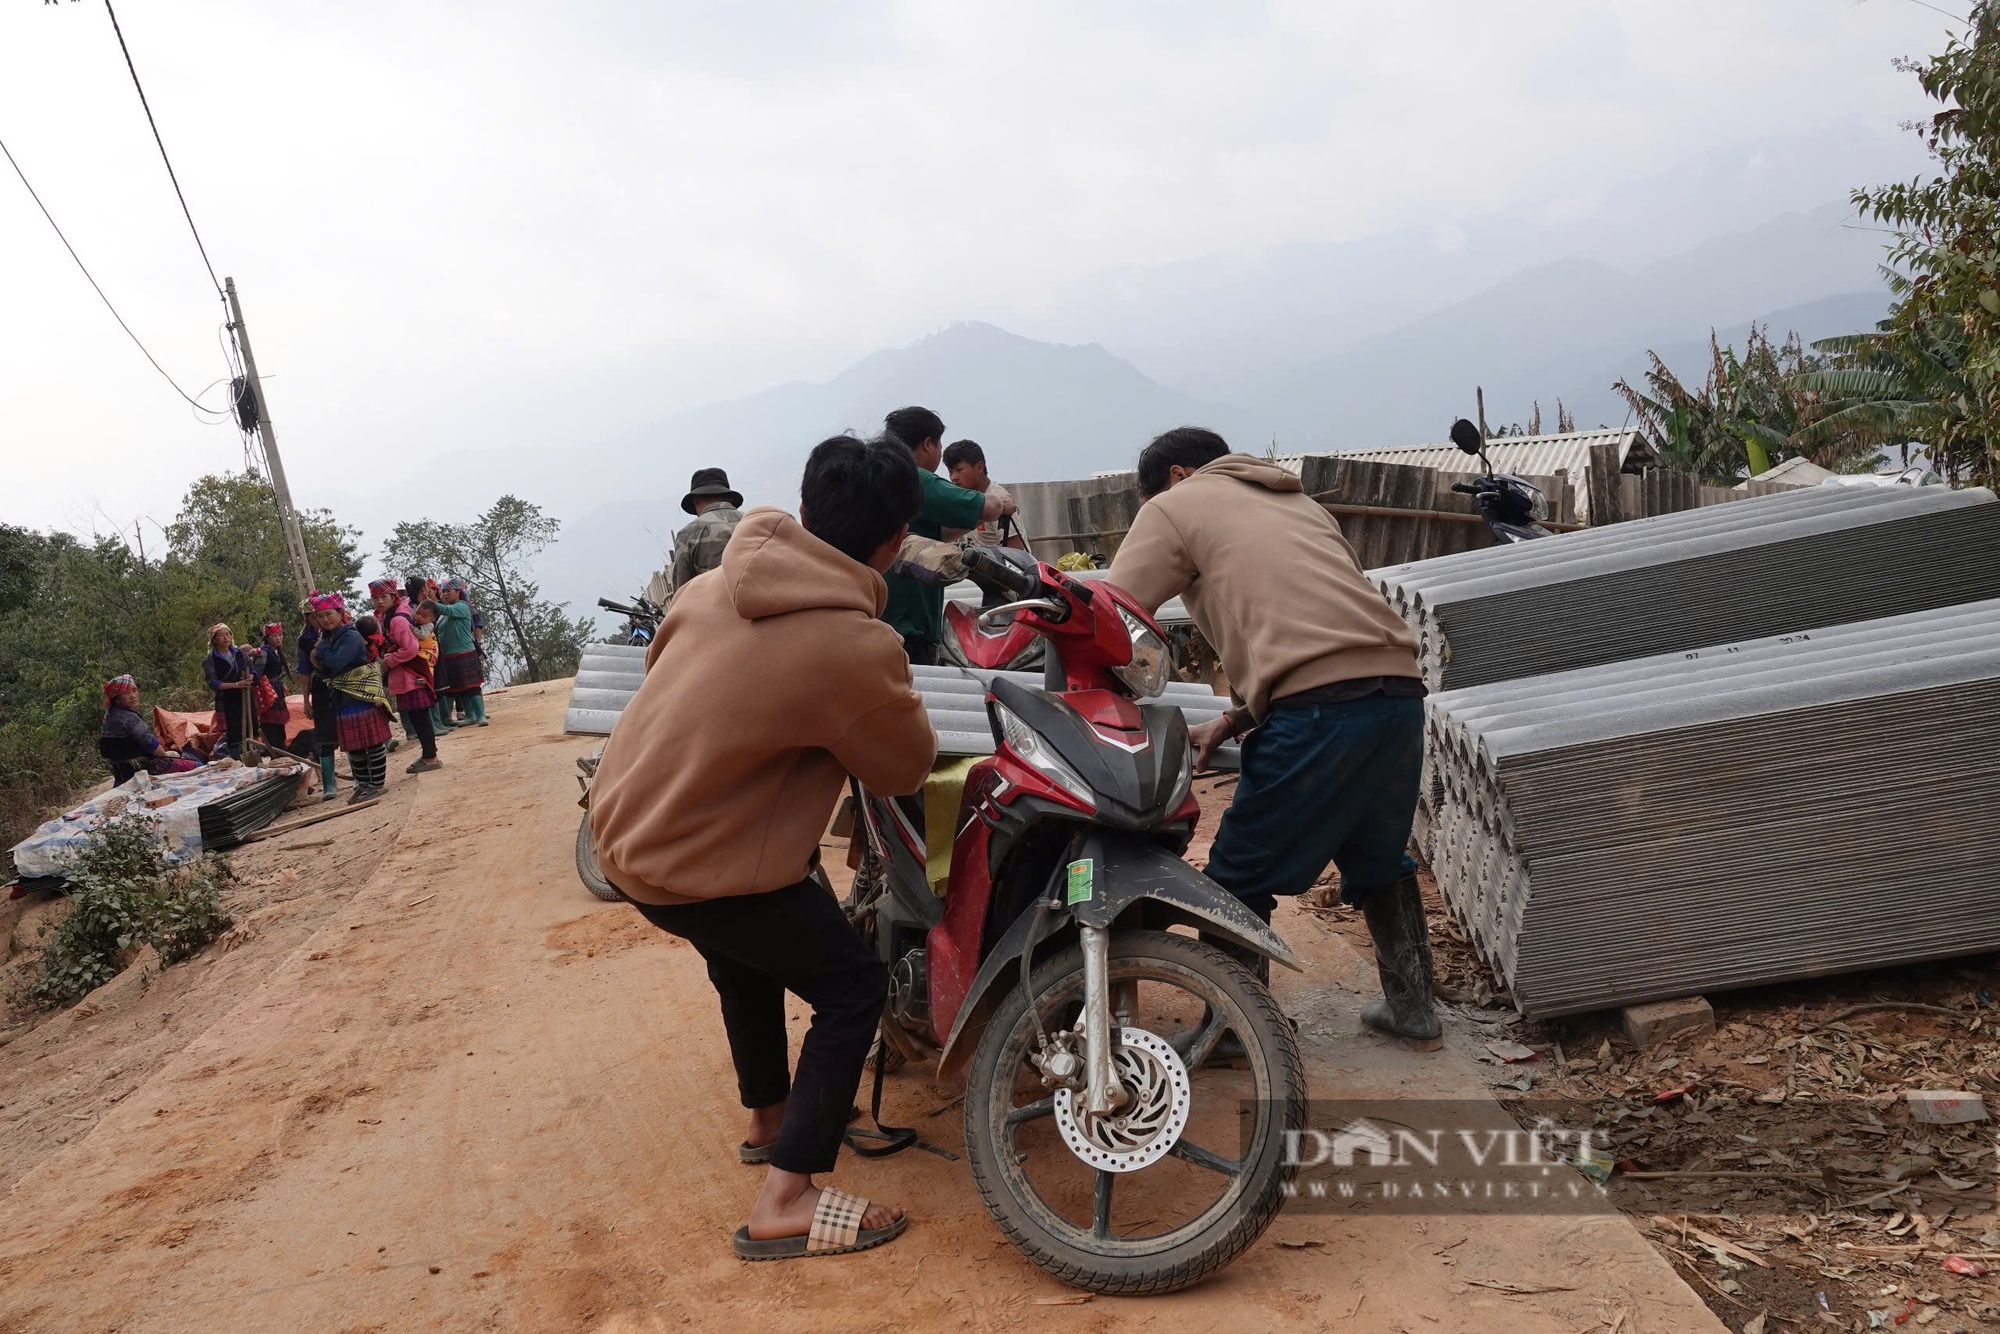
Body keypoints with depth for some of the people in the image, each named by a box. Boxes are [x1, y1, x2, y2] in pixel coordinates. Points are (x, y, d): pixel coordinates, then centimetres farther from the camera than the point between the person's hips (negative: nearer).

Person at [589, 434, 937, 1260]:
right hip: (700, 867, -8)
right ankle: (783, 1203, 3)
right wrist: (894, 693, 12)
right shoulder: (857, 648, -24)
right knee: (852, 989, 4)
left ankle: (770, 1117, 50)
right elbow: (906, 767, -7)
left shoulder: (714, 585, -3)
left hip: (624, 824, 8)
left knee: (749, 961, 30)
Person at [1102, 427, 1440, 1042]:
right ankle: (1410, 1001, 34)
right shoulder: (1298, 503, 32)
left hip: (1319, 708, -7)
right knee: (1378, 855, 27)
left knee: (1241, 876, 7)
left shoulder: (1175, 506, 11)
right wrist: (1233, 721, 29)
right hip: (1399, 691, 8)